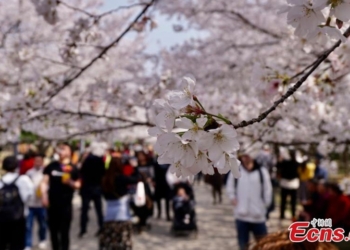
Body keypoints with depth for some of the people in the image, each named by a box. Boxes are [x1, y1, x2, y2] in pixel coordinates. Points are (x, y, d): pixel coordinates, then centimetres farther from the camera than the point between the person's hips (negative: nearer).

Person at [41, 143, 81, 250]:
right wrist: (44, 196, -5)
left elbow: (78, 185, 0)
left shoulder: (72, 168, -1)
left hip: (66, 204, -3)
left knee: (64, 231, 1)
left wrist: (70, 182, -20)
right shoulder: (51, 166, 5)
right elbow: (44, 182, 5)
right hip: (52, 203, 3)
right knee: (53, 230, 12)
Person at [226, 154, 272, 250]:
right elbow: (230, 187, 10)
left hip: (258, 214, -1)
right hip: (241, 214, 1)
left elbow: (267, 190, 0)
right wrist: (233, 198, -1)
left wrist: (266, 204, -2)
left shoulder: (262, 171, -5)